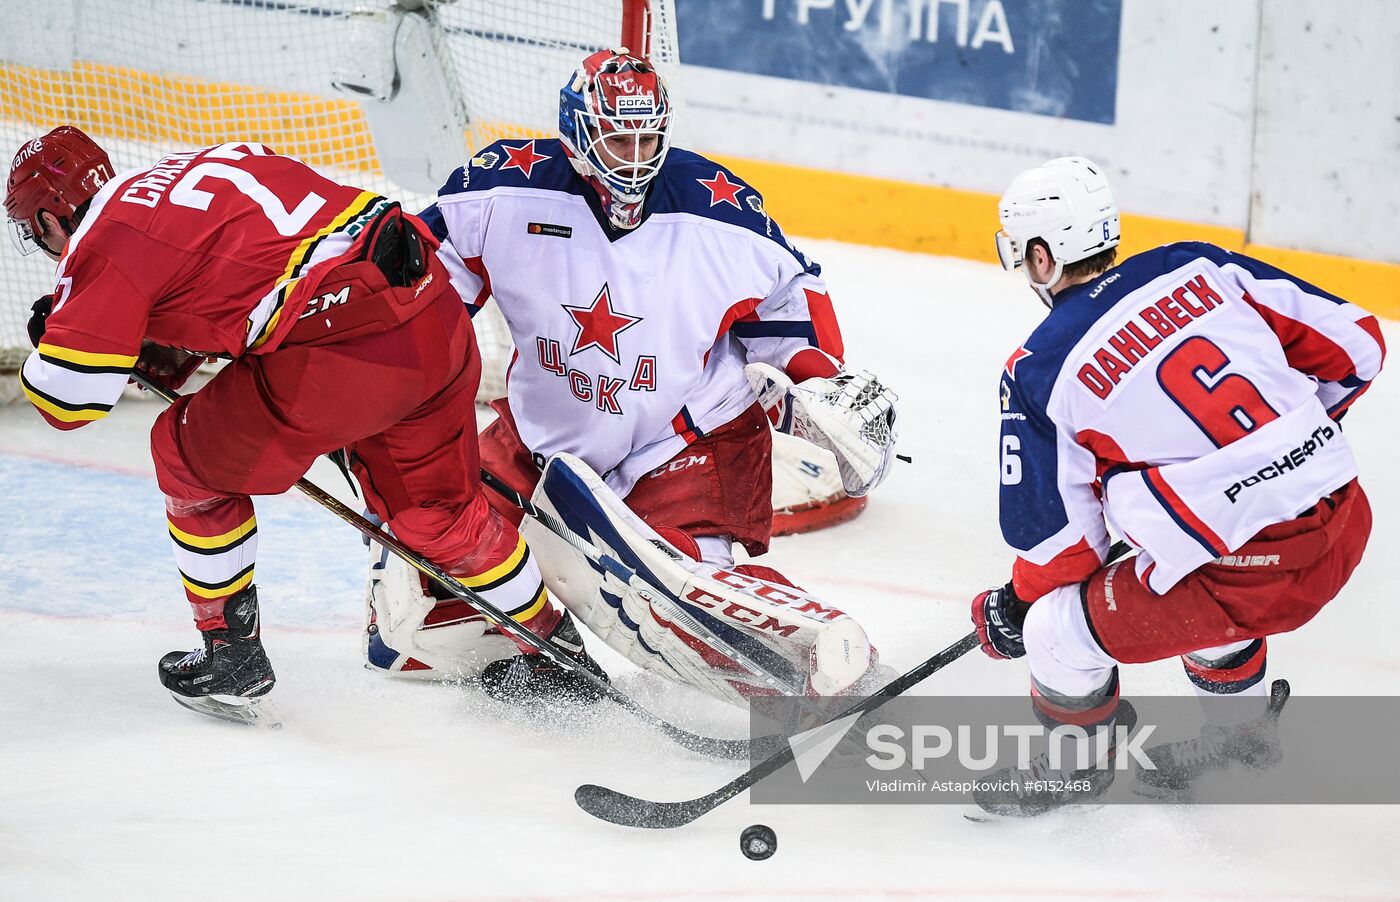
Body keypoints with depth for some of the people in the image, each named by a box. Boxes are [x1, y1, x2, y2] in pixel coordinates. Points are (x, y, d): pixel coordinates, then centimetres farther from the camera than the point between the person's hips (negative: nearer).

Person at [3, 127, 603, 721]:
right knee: (437, 507, 26)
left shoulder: (102, 236, 2)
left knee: (190, 456, 15)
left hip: (341, 351, -8)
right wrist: (164, 355, 30)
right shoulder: (186, 172, 27)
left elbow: (67, 398, -2)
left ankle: (232, 654, 24)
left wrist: (53, 336, 19)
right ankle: (557, 652, 38)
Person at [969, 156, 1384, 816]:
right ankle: (1241, 725, 53)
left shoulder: (1038, 371, -2)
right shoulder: (1197, 268, 9)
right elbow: (1354, 342, 12)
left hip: (1253, 574, -7)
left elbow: (1059, 533, 2)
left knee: (1061, 628, 12)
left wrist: (1014, 608, 23)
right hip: (1345, 521, 7)